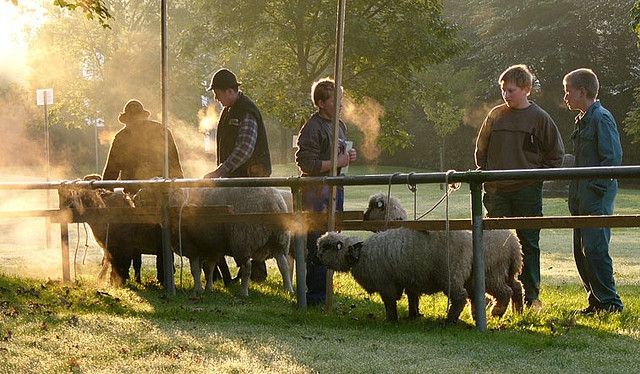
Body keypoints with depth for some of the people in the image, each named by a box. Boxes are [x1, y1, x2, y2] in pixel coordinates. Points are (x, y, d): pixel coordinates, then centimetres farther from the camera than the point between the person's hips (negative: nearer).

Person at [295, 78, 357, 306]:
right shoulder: (312, 128, -13)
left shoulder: (340, 126, 16)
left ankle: (323, 291, 21)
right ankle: (316, 295, -5)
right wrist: (336, 163, -17)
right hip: (317, 192, -9)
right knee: (317, 244, -9)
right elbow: (306, 164, -19)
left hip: (335, 189, 9)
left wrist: (349, 156, 9)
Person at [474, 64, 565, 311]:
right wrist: (485, 172, 8)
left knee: (529, 244, 3)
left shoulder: (539, 118, -2)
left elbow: (556, 154, 4)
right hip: (497, 191, 3)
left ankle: (531, 296, 9)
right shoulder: (495, 115, 7)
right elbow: (481, 149, 18)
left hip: (528, 191, -3)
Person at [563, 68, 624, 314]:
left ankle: (610, 302, -8)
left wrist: (595, 187, -18)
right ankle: (597, 302, 15)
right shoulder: (583, 120, 18)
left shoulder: (601, 118, -10)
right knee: (581, 250, 9)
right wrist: (575, 195, 17)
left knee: (594, 249, -12)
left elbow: (613, 158, -16)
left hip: (597, 196, -10)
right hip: (582, 198, 10)